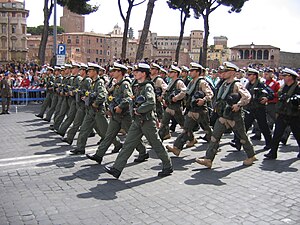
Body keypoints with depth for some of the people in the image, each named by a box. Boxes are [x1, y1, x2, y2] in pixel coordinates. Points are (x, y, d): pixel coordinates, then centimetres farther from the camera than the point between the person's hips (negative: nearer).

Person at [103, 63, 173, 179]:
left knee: (156, 145, 4)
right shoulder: (137, 87, 13)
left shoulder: (148, 87, -14)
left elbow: (151, 103, -29)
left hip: (147, 121, -8)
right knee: (128, 144, 4)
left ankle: (168, 167, 21)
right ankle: (117, 169, 5)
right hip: (137, 121, 8)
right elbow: (133, 102, 21)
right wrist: (133, 110, 0)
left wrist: (138, 110, -18)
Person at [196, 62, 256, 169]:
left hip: (234, 117, -7)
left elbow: (247, 96, -24)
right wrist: (218, 106, 16)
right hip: (223, 116, 7)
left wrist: (239, 105, -30)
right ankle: (208, 159, -2)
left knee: (242, 137, 10)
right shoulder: (224, 84, 11)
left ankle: (251, 156, 30)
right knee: (215, 137, -2)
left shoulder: (237, 85, -13)